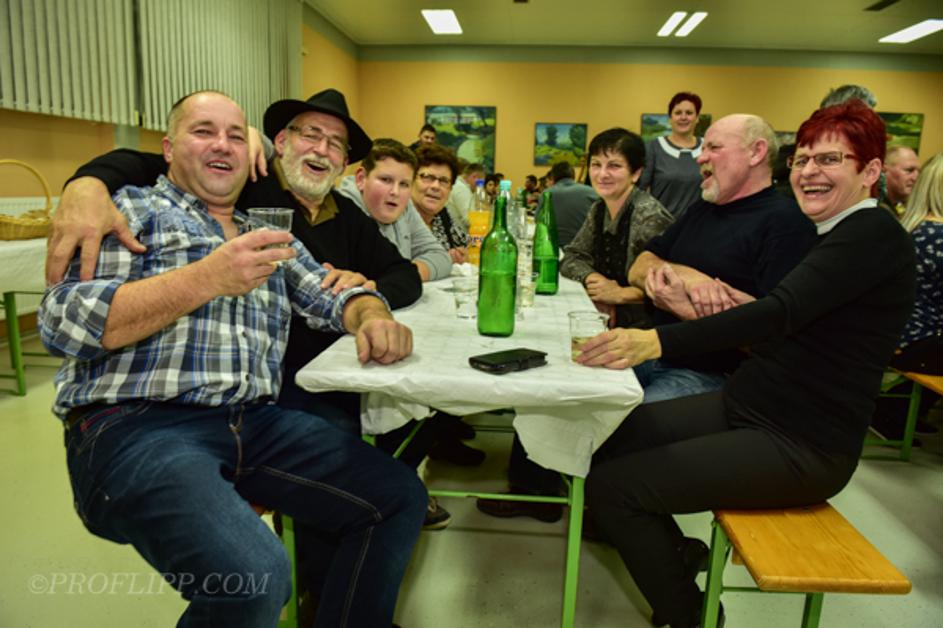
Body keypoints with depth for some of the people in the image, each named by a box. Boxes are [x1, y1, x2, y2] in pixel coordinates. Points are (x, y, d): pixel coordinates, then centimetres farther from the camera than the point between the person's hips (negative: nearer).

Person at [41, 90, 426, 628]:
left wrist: (373, 317, -8)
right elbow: (62, 321, -6)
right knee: (255, 577, -31)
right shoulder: (131, 209, 7)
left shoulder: (267, 235, 22)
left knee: (400, 498, -8)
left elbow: (333, 295, 17)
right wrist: (208, 278, -18)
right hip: (135, 423, -5)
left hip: (255, 422, 6)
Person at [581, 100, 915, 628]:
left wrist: (657, 341, -42)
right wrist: (743, 307, -4)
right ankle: (678, 554, 23)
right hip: (743, 405, 9)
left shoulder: (874, 236, -15)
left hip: (803, 446, -9)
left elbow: (782, 312, -32)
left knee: (608, 486, -19)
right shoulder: (834, 234, 14)